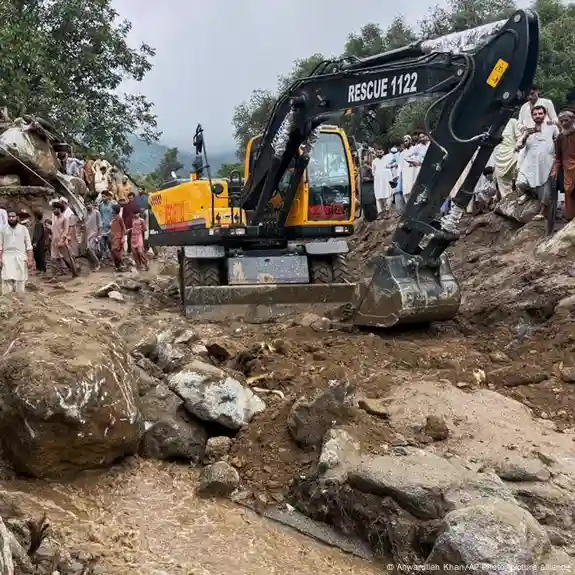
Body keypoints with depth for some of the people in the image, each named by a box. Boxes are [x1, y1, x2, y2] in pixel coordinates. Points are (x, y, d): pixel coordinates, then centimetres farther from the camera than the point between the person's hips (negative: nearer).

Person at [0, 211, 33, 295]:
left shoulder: (23, 228, 4)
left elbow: (28, 245, 2)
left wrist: (30, 259, -5)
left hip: (20, 257, -1)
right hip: (7, 257, 1)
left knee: (20, 280, 0)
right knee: (7, 279, -9)